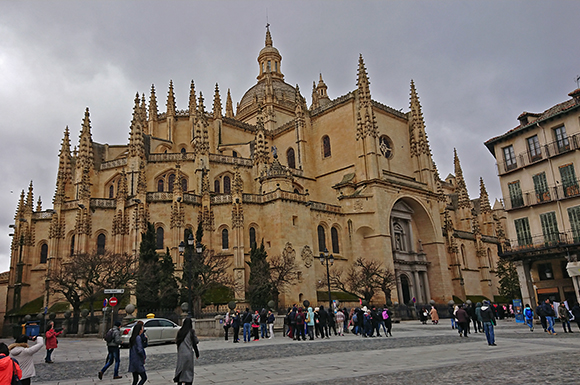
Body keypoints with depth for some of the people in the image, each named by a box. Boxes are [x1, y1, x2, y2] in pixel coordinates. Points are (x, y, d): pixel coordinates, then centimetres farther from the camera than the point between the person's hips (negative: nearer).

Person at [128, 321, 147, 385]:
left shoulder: (132, 338, 12)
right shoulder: (138, 337, -15)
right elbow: (139, 350, -22)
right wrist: (144, 358, -8)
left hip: (132, 362, 9)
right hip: (138, 362, -9)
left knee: (135, 379, 13)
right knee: (144, 378, -1)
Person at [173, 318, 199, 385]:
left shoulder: (180, 332, 1)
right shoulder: (191, 332, -9)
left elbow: (176, 341, 6)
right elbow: (194, 343, -6)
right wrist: (197, 353, 3)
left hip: (180, 353, 3)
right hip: (188, 353, -3)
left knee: (180, 369, 11)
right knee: (188, 369, 6)